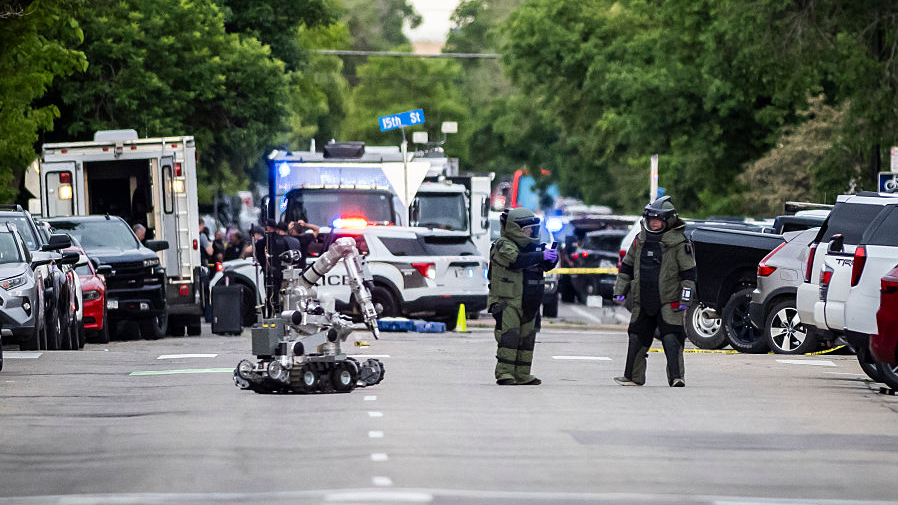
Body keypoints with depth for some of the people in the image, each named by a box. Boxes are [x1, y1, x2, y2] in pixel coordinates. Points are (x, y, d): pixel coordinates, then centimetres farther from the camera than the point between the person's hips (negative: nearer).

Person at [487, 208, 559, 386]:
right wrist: (541, 255, -27)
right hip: (507, 302, -8)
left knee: (527, 338, 8)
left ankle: (522, 375, 14)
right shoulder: (503, 246, -10)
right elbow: (516, 260, -28)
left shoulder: (531, 246, 16)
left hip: (527, 304, 8)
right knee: (509, 337, -15)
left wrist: (551, 257, -8)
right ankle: (504, 373, -14)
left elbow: (546, 265, 16)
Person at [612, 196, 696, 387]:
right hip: (642, 301, 5)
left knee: (671, 338, -12)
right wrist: (620, 290, 14)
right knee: (637, 339, 9)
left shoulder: (679, 242, -5)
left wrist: (685, 298, -10)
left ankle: (676, 377, -12)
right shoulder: (640, 240, 11)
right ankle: (633, 376, 17)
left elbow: (688, 273, -4)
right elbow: (627, 267, 19)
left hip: (668, 301, -5)